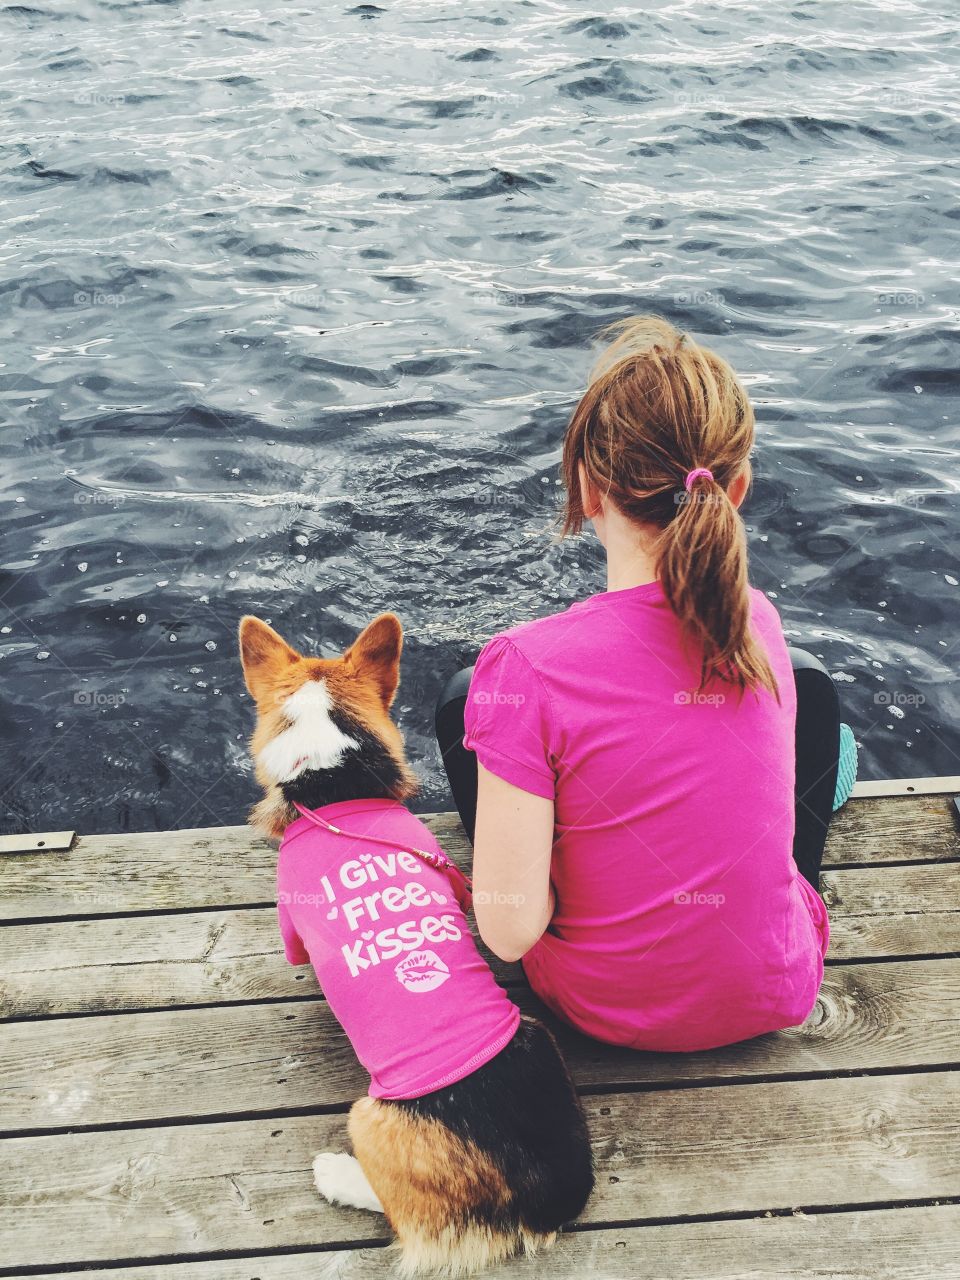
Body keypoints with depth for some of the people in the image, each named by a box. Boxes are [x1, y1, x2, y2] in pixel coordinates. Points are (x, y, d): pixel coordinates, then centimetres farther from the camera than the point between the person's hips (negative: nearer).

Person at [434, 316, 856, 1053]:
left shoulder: (526, 669, -31)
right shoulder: (761, 624, -15)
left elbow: (508, 929, -27)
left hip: (604, 1011, -2)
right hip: (775, 997, 3)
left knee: (460, 698, 10)